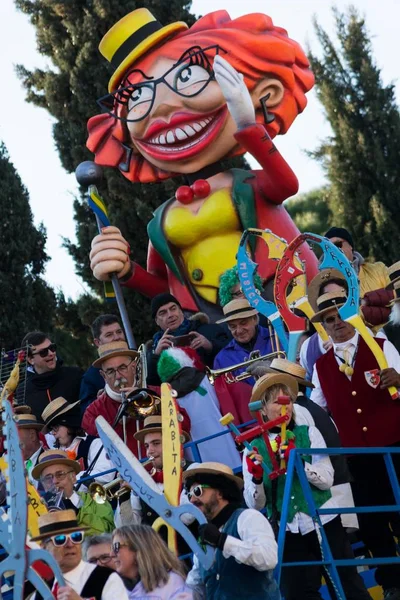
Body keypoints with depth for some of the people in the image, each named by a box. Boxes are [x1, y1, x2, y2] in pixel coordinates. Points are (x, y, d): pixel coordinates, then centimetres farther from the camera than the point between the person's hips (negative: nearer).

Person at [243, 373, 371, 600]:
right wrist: (256, 477, -21)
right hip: (289, 532, 1)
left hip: (323, 522, -1)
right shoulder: (254, 450, 1)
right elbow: (255, 504, -2)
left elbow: (327, 480, -9)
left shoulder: (309, 434, 0)